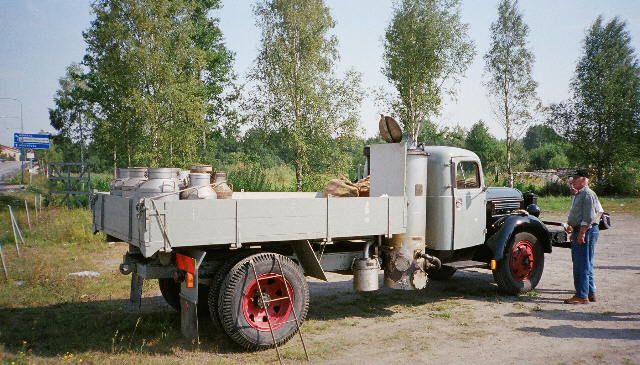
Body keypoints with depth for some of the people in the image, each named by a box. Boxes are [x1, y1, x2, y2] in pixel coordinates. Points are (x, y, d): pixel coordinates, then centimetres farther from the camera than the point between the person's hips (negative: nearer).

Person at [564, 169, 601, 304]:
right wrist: (571, 227, 23)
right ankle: (590, 293, 23)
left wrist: (582, 233, -24)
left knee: (582, 265, -10)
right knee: (585, 264, 15)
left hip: (586, 232, -11)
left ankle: (582, 296, -7)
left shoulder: (588, 194, -13)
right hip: (578, 231, 11)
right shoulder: (578, 195, 20)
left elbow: (588, 216, -21)